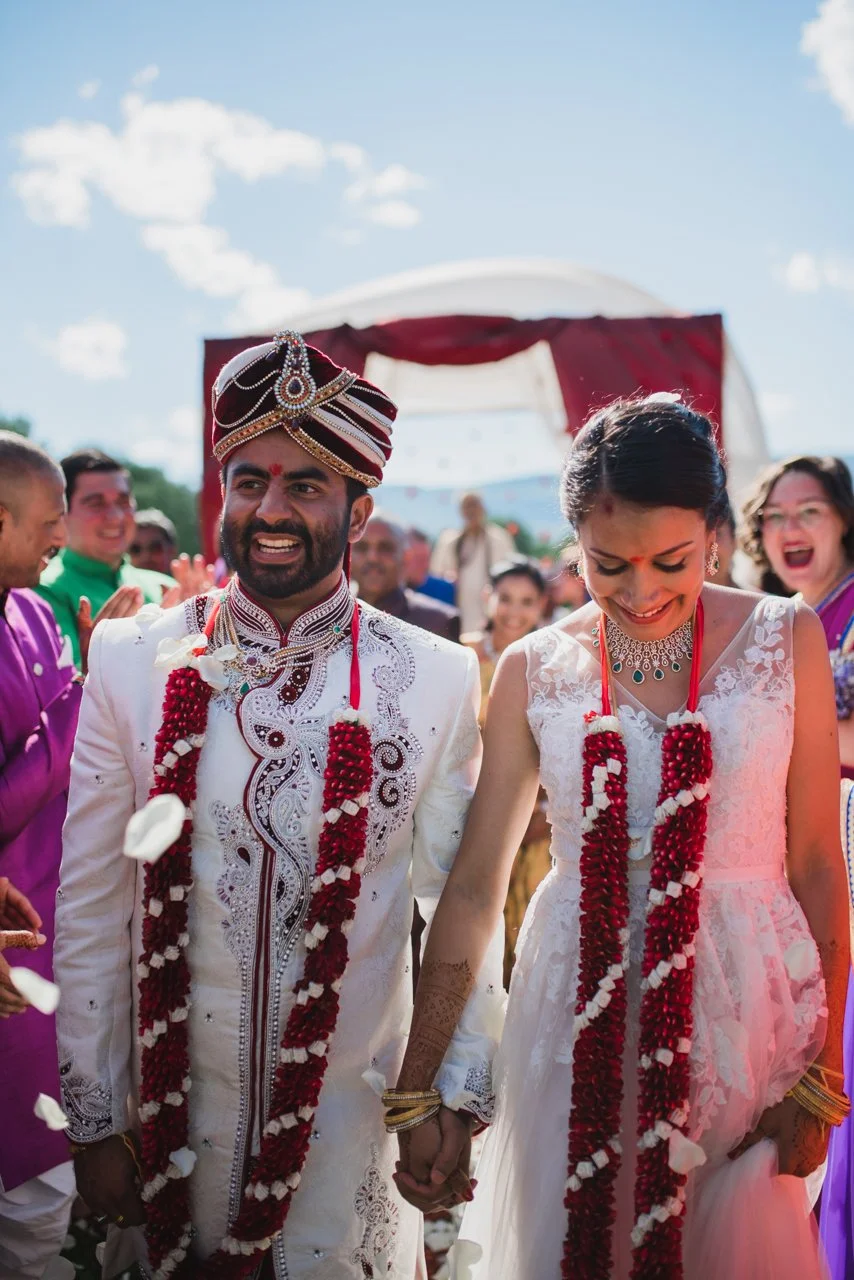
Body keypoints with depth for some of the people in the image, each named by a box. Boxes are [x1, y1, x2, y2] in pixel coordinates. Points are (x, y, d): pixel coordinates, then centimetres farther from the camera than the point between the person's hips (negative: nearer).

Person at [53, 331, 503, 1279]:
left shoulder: (435, 678, -8)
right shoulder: (133, 660, -6)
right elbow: (89, 907, -2)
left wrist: (462, 1094, -1)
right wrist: (92, 1119, 0)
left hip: (353, 1113, -1)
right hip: (171, 1097, 1)